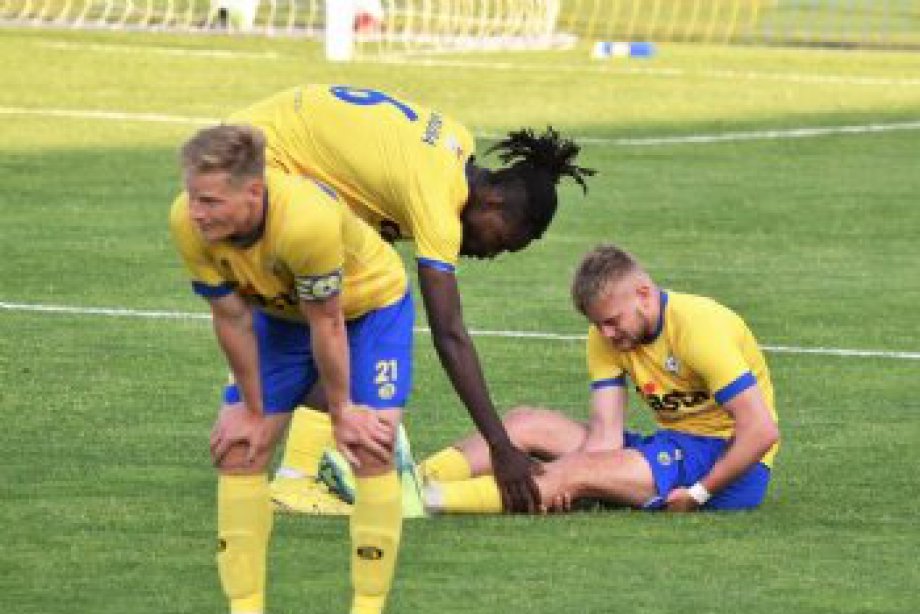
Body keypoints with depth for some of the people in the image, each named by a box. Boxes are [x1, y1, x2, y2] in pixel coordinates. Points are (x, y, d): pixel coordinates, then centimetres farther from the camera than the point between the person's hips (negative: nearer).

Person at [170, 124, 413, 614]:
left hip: (368, 304, -5)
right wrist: (252, 410, -7)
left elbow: (327, 323, -29)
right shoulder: (188, 223, -30)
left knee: (371, 448, -18)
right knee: (237, 446, -3)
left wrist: (342, 412, -16)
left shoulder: (307, 220, -44)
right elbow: (232, 318, -16)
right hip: (280, 312, 5)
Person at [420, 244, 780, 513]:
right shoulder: (607, 339, 1)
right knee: (525, 424, 0)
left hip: (724, 464, -8)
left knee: (578, 472, -26)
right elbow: (605, 434, -7)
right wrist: (559, 485, -27)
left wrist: (697, 494, -23)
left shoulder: (698, 328, -20)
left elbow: (762, 431, -24)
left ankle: (430, 500, -33)